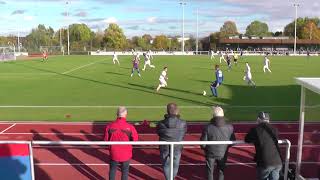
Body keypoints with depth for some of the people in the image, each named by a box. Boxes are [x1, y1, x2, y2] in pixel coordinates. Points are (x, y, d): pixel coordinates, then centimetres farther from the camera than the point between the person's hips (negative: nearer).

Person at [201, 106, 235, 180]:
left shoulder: (208, 128, -21)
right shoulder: (229, 128, -15)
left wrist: (205, 148, 7)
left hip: (210, 153, -1)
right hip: (223, 154, 2)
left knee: (210, 172, 18)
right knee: (221, 171, 22)